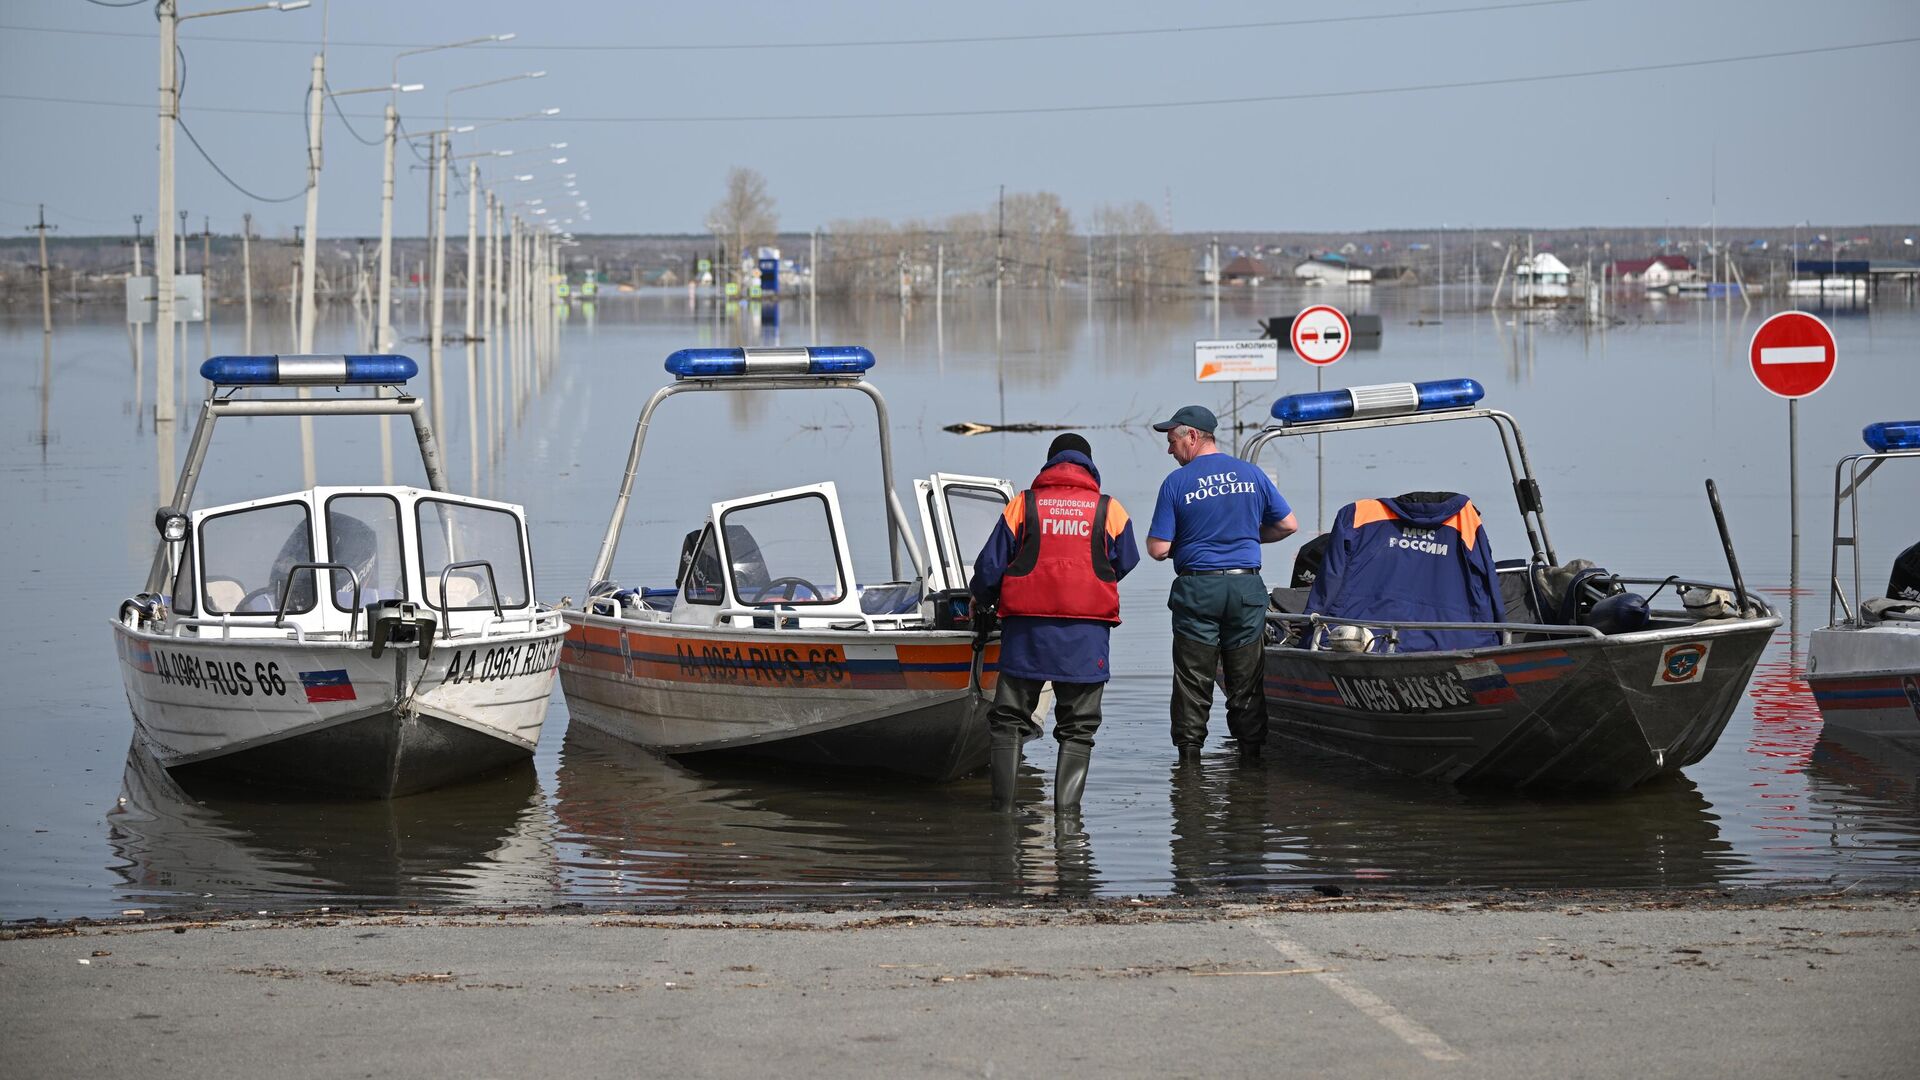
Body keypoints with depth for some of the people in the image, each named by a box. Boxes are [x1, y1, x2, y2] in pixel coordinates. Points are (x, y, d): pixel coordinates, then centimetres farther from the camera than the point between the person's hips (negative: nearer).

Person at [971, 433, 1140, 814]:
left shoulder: (1022, 506, 3)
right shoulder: (1110, 510, 4)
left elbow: (989, 569, 4)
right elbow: (1125, 567, 17)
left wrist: (979, 597, 25)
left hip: (1026, 629, 0)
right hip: (1086, 637, 0)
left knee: (1009, 721, 9)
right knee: (1077, 729, 7)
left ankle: (1003, 803, 3)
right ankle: (1066, 805, -2)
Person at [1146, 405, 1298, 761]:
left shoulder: (1176, 483, -6)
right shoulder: (1251, 474, 4)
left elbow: (1158, 549, -8)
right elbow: (1288, 525, 9)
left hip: (1197, 588, -3)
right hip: (1247, 586, 3)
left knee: (1193, 681, 5)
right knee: (1247, 681, 9)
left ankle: (1189, 752, 6)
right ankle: (1251, 752, 11)